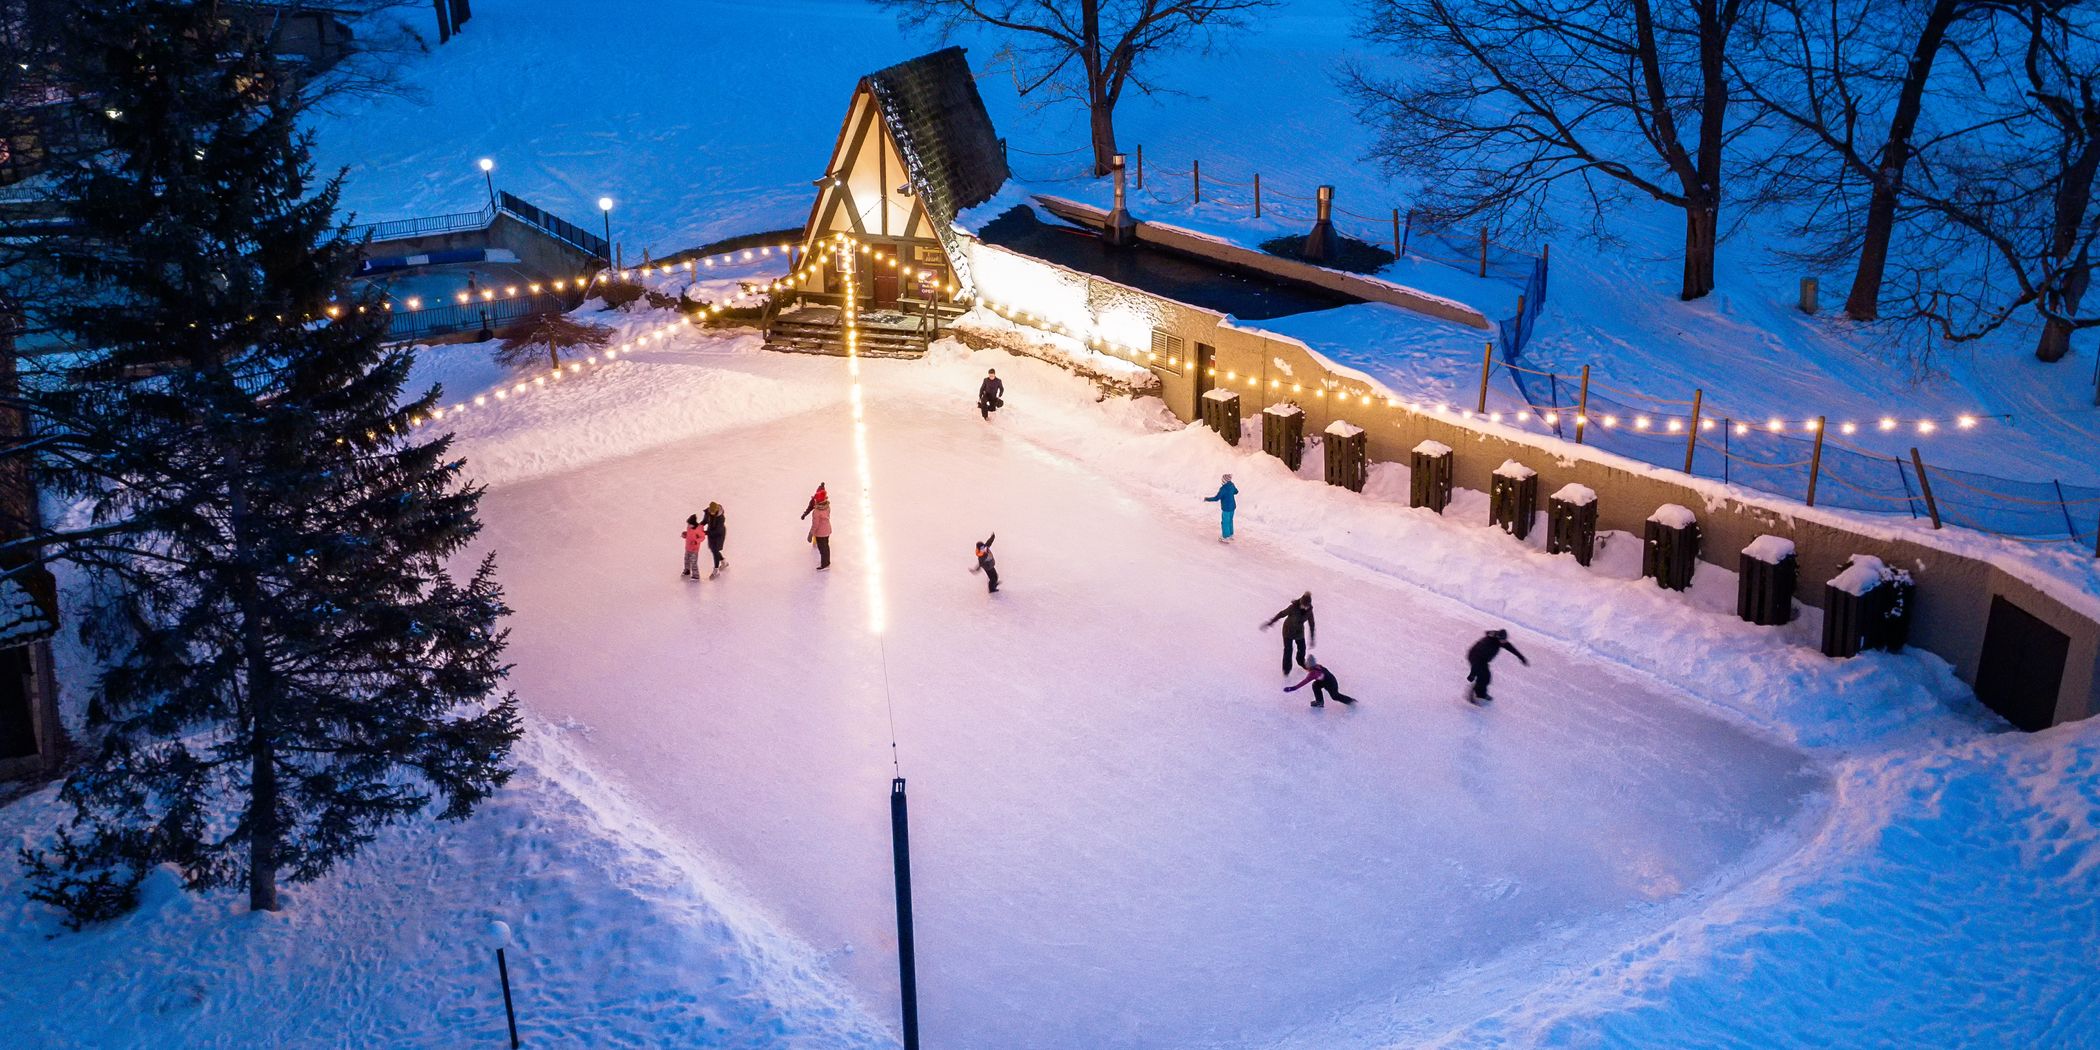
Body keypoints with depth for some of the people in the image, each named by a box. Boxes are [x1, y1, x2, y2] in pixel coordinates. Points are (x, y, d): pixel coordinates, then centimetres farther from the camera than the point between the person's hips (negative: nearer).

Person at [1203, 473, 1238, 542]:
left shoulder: (1223, 488, -27)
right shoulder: (1232, 485, -4)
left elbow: (1216, 498, -26)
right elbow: (1236, 492, 15)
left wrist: (1207, 499, -15)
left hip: (1226, 508, -8)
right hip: (1232, 506, 8)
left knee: (1225, 523, 8)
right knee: (1230, 521, 24)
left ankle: (1226, 538, 17)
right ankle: (1230, 535, 38)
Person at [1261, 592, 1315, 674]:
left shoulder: (1309, 610, -18)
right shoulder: (1293, 608, -31)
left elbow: (1311, 624, -7)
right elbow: (1281, 614, -23)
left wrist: (1312, 638, -1)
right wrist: (1269, 623, -20)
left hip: (1299, 631, 4)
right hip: (1288, 631, -4)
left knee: (1302, 648, 18)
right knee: (1288, 650, 2)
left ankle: (1301, 662, 48)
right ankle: (1286, 668, 23)